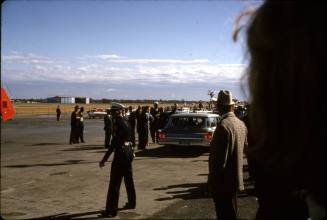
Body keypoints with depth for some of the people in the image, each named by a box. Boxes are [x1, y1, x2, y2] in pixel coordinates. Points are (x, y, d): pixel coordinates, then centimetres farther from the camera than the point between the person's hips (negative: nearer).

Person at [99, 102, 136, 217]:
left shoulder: (118, 123, -17)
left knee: (114, 183, -6)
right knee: (129, 180, 19)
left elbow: (114, 143, -21)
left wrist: (104, 159, -20)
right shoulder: (126, 122, 11)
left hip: (120, 156, -10)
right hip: (128, 155, 10)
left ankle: (111, 210, -3)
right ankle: (131, 203, 31)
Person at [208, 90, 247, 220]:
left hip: (224, 181, -9)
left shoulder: (223, 125, -22)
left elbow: (220, 159, -24)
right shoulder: (241, 124, 4)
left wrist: (213, 182, -16)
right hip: (235, 179, 9)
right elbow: (245, 146, 14)